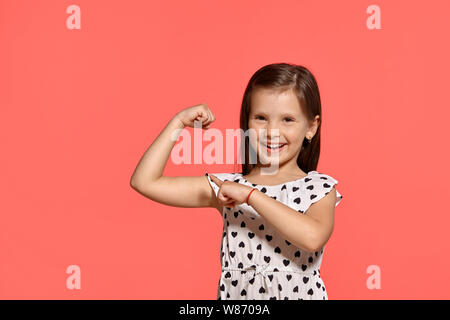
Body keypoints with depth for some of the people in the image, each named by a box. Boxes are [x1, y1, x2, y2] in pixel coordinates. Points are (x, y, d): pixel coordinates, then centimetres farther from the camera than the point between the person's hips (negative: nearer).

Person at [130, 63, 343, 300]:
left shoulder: (319, 188, -1)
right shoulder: (226, 187, 4)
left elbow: (313, 237, -22)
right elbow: (144, 182, 1)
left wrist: (250, 195, -19)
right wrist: (179, 121, 2)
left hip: (300, 293, 0)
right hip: (236, 294, 1)